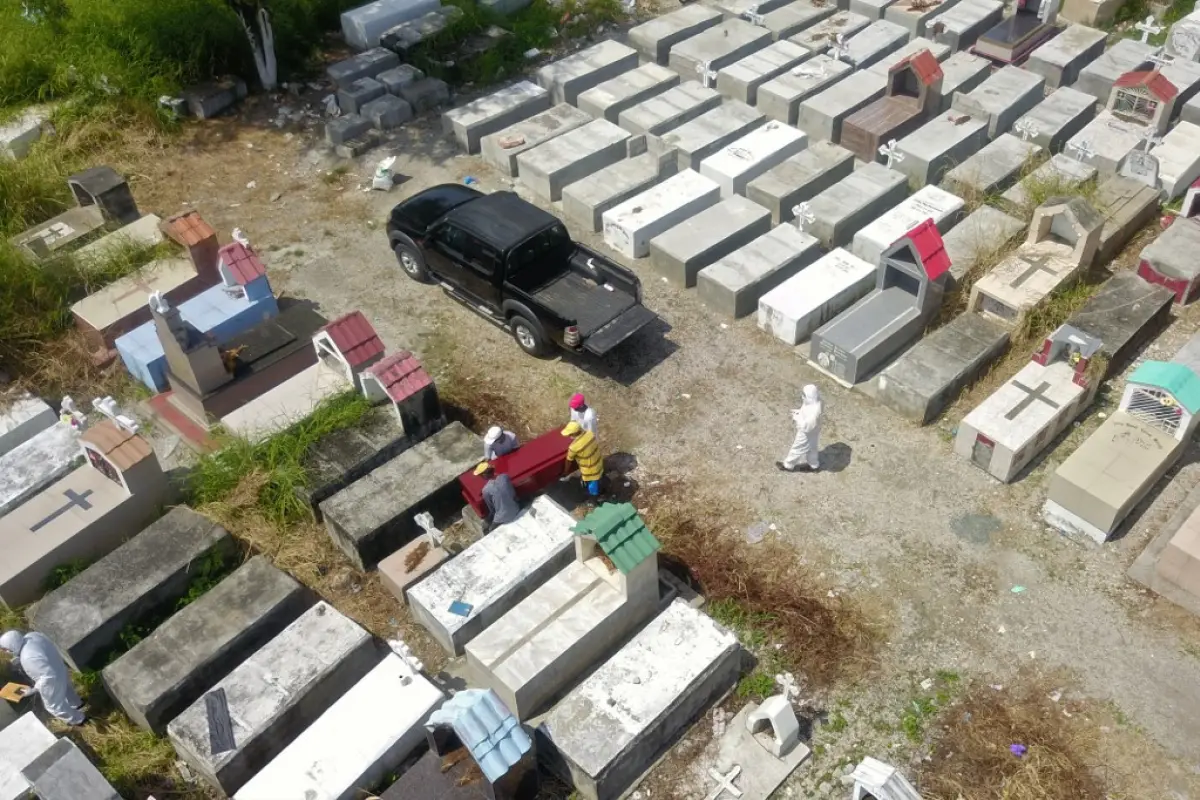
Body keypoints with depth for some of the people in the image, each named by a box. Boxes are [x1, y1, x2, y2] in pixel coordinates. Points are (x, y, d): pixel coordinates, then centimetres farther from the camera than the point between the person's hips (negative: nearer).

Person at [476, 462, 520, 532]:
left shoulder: (486, 489, -19)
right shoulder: (505, 477, -11)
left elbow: (491, 509, -5)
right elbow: (514, 494, 3)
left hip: (502, 519, -4)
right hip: (516, 512, 4)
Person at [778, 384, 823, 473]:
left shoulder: (814, 411, -44)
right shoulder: (814, 401, -17)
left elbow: (806, 426, -34)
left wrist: (797, 418, -24)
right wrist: (799, 411, -5)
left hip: (807, 433, -8)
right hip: (810, 430, 8)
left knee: (797, 448, 17)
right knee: (810, 447, 30)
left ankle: (788, 465, 42)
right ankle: (813, 465, 53)